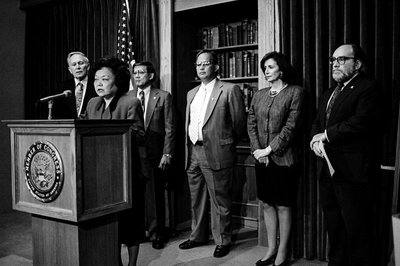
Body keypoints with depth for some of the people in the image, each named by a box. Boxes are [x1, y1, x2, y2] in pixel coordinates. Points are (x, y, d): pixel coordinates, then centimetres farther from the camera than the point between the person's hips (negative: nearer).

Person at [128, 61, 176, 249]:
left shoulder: (163, 97, 3)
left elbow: (169, 128, 0)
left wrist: (167, 154, -6)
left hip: (154, 154, -2)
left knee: (155, 195, 4)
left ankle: (157, 234, 18)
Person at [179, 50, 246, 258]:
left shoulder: (230, 90, -4)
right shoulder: (191, 94, 17)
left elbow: (239, 123, -3)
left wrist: (226, 144, 4)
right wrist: (189, 147, 13)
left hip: (216, 153, -6)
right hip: (193, 152, 7)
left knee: (220, 201, 2)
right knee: (196, 199, 17)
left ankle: (223, 241, 17)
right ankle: (198, 236, 32)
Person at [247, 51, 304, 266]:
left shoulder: (295, 92, -4)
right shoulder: (259, 95, 12)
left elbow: (291, 126, -11)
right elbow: (251, 123, 8)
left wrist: (270, 149, -13)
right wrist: (257, 150, -5)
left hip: (283, 158, -5)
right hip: (262, 158, 5)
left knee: (283, 206, 3)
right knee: (266, 204, 11)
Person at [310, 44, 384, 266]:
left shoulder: (368, 87, -8)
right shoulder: (328, 94, 20)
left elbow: (361, 121, -22)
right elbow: (317, 123, 17)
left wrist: (326, 135, -13)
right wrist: (316, 139, -5)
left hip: (353, 172, -8)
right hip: (329, 170, 8)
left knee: (356, 229, 0)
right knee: (334, 228, 17)